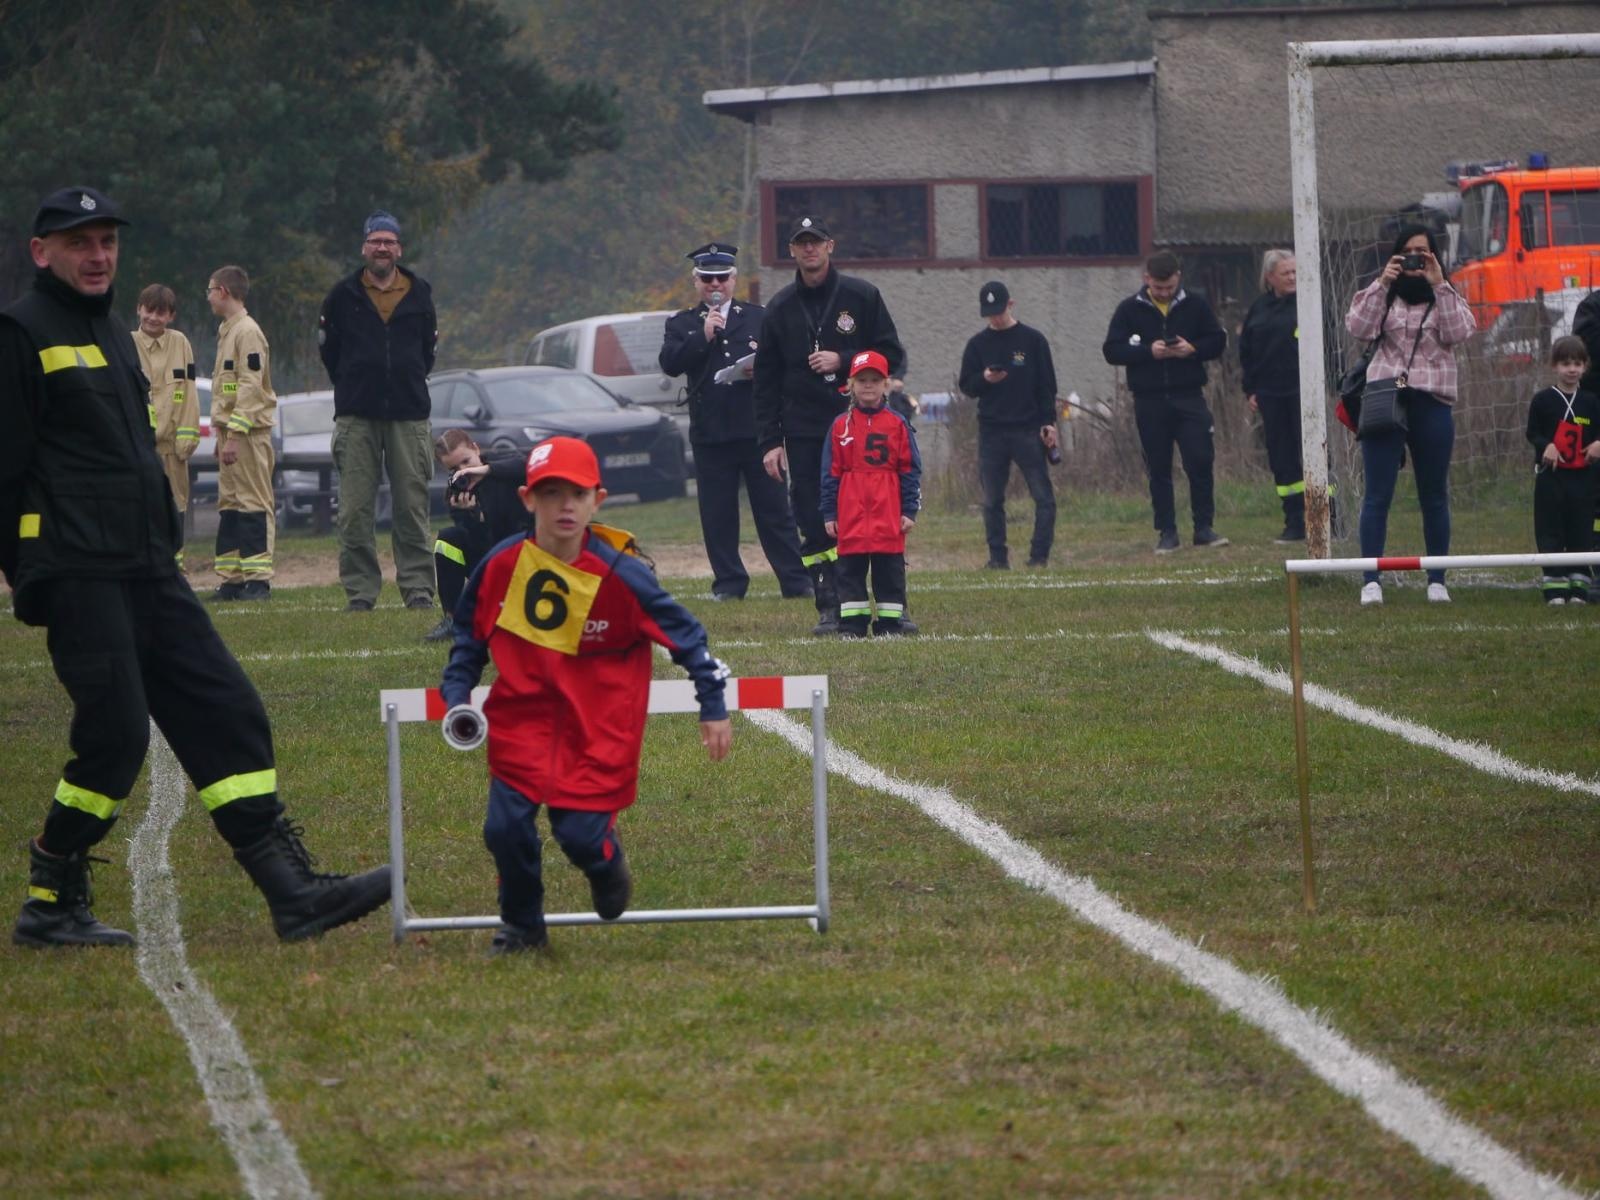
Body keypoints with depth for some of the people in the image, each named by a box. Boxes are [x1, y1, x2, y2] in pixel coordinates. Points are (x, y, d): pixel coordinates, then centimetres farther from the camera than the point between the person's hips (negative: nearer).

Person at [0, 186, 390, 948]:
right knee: (114, 734, -11)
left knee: (226, 715, 1)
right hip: (79, 577, -9)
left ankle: (293, 892, -3)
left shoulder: (113, 338, 23)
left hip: (148, 571, 9)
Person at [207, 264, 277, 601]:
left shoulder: (247, 333, -11)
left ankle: (258, 579, -11)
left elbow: (250, 387, -18)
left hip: (250, 432, -10)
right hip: (231, 431, 10)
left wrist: (235, 435, -21)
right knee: (229, 504, 9)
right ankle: (232, 578, 11)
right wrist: (222, 434, 18)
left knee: (255, 502, -9)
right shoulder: (227, 332, 19)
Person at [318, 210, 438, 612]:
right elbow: (329, 350, 13)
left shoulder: (419, 293, 10)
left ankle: (418, 588, 1)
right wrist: (352, 389, 12)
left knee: (412, 507, -1)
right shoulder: (343, 296, 6)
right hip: (357, 416, -1)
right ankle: (359, 590, 0)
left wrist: (409, 384, 12)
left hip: (409, 414, 1)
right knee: (355, 511, -4)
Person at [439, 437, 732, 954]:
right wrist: (457, 698, -2)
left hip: (599, 726, -2)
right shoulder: (500, 566, -8)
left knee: (580, 834, -8)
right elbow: (469, 639, 9)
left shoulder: (620, 576, -16)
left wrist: (713, 707, -2)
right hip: (522, 715, 2)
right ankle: (521, 927, 19)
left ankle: (606, 866, 31)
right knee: (506, 827, -8)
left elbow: (685, 634, -4)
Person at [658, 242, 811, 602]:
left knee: (775, 509, 0)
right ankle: (728, 583, 8)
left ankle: (796, 582, 2)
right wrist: (703, 336, -11)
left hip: (756, 428, -1)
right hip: (710, 433, 1)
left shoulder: (759, 318, 12)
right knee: (717, 514, 0)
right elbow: (670, 365, -4)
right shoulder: (681, 324, 12)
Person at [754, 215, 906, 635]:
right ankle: (829, 609, 1)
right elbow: (766, 381, 11)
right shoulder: (780, 309, 10)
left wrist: (843, 361, -11)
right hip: (804, 434, 2)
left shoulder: (861, 296, 4)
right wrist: (769, 442, 4)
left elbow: (892, 357, 4)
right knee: (814, 525, -3)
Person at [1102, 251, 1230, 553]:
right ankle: (1166, 532, 11)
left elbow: (1217, 342, 8)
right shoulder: (1130, 309, 2)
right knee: (1159, 469, 4)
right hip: (1149, 401, 0)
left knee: (1200, 461, -7)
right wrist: (1148, 351, -16)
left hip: (1189, 397, 0)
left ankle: (1204, 527, 2)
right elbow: (1111, 350, -2)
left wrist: (1192, 349, -12)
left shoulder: (1195, 305, 5)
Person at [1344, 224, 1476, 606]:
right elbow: (1359, 327, -5)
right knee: (1378, 495, -6)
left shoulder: (1445, 296, 12)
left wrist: (1439, 286, -9)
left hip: (1431, 403, 1)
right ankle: (1371, 581, -8)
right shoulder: (1383, 295, 11)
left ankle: (1437, 581, 13)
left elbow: (1458, 332, -5)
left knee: (1434, 496, 6)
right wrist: (1382, 283, -9)